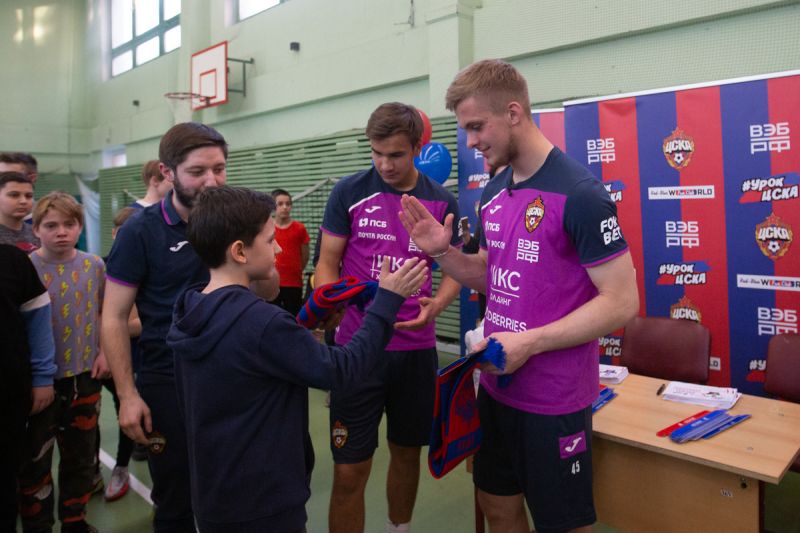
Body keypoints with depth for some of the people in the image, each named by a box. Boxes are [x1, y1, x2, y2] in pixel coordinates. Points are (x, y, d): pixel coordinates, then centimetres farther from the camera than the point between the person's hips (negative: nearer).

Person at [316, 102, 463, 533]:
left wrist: (435, 306, -11)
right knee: (349, 470, 0)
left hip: (417, 349, 3)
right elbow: (327, 263, -1)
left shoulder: (442, 201, 2)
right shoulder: (348, 193, -5)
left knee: (407, 452, 19)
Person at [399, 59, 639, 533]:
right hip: (497, 387, 7)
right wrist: (444, 251, -3)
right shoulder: (495, 192, 5)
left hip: (554, 398, -7)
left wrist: (529, 342, -23)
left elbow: (622, 302, -19)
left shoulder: (580, 194, -19)